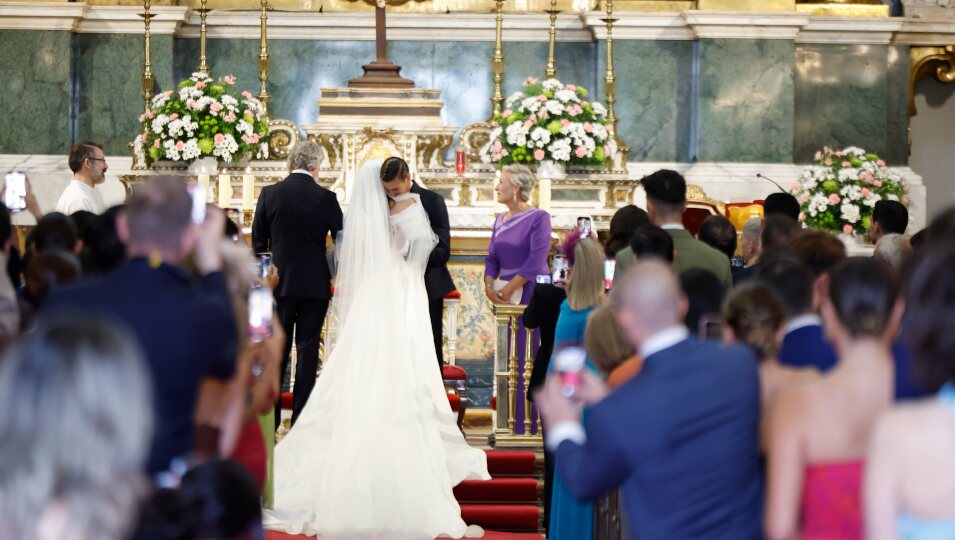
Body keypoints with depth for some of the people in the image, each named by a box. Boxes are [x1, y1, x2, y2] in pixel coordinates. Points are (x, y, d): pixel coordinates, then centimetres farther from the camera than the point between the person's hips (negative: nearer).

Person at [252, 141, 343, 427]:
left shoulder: (269, 194, -3)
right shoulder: (326, 198, -7)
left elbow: (258, 242, 3)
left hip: (279, 283, 1)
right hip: (315, 284, -1)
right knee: (308, 349, 5)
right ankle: (301, 419, 5)